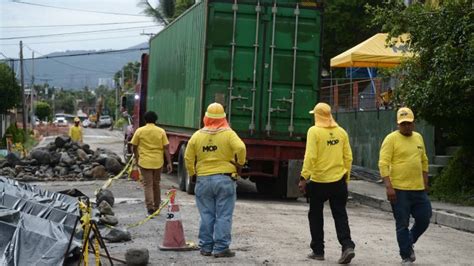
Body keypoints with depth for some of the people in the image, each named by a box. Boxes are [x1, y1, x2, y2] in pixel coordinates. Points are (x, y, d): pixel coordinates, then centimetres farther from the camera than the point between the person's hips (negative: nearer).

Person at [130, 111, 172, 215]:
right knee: (156, 184, 17)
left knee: (148, 185, 1)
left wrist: (137, 158, 20)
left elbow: (134, 147, 4)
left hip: (145, 162, -2)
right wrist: (169, 163, 0)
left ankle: (150, 207, -11)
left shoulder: (139, 131, -3)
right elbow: (166, 148, -4)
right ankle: (156, 206, 27)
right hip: (158, 162, 2)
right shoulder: (161, 131, -2)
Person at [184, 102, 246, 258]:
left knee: (206, 216, 9)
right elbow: (240, 148, -19)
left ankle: (206, 247, 12)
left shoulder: (197, 135, 4)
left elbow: (188, 158, 5)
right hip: (225, 179, -3)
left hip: (203, 180, 3)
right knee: (223, 216, 1)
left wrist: (192, 175, 18)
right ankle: (221, 248, 0)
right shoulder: (228, 133, -4)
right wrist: (239, 164, -2)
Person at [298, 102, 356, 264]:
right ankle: (347, 246, -9)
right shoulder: (341, 132, 5)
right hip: (338, 181, 4)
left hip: (318, 181, -3)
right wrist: (346, 177, 17)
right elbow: (348, 157, 7)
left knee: (316, 216, 11)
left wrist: (303, 178, -12)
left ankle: (318, 251, 14)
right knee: (340, 215, 8)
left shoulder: (314, 131, -9)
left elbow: (310, 156, -16)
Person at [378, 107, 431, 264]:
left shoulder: (418, 138, 12)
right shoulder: (391, 139, -8)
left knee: (424, 219, 8)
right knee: (402, 224, 1)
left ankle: (409, 242, 32)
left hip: (418, 189, 6)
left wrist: (425, 183, 17)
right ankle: (406, 256, 12)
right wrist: (389, 186, -19)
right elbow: (383, 164, -13)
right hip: (399, 190, -6)